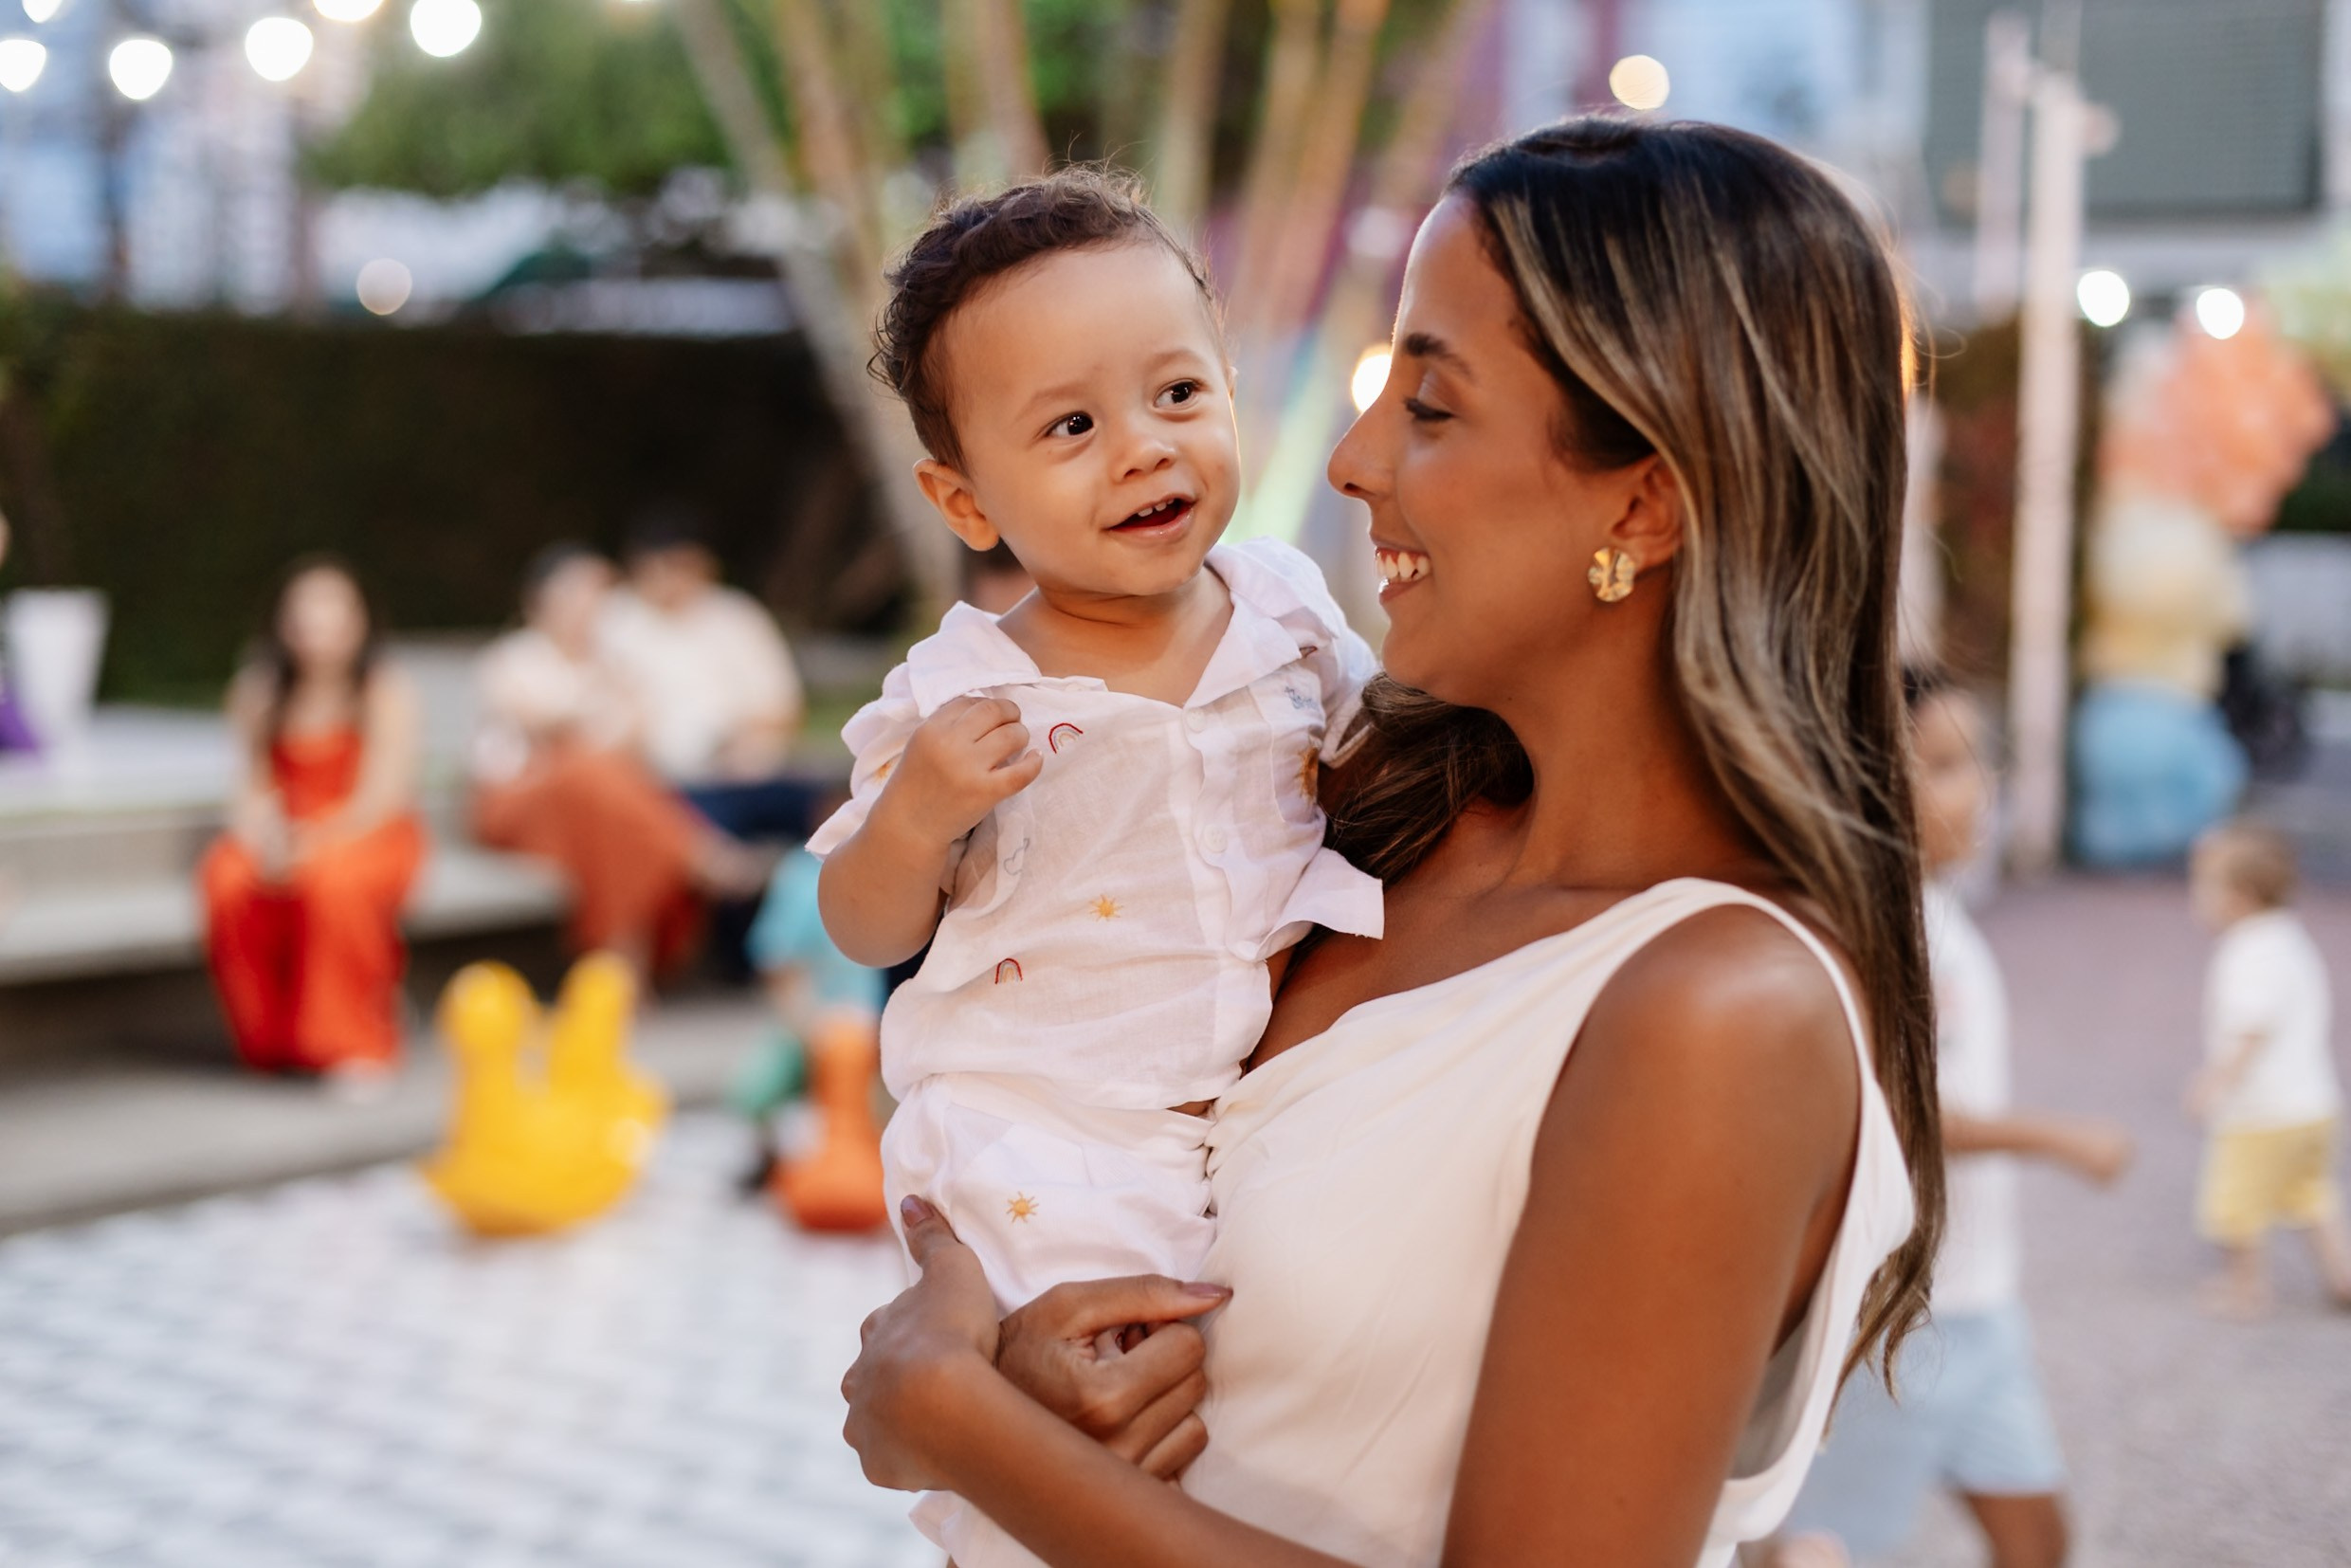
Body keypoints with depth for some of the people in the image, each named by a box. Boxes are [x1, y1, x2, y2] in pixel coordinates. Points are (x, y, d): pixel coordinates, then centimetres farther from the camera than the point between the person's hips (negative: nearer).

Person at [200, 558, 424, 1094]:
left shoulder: (386, 690, -8)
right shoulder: (257, 692, 2)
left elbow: (382, 798, -14)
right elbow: (253, 787, 3)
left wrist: (319, 841, -27)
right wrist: (262, 834, -19)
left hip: (373, 836, -3)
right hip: (285, 838, 3)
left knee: (335, 878, -38)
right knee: (226, 879, -29)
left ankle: (358, 1044, -18)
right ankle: (274, 1042, -7)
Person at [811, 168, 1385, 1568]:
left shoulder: (1286, 603, 2)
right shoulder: (962, 700, -8)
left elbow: (1359, 758, 21)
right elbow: (869, 931, -1)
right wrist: (913, 821, -20)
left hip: (1293, 1080, 4)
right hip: (1054, 1136, -4)